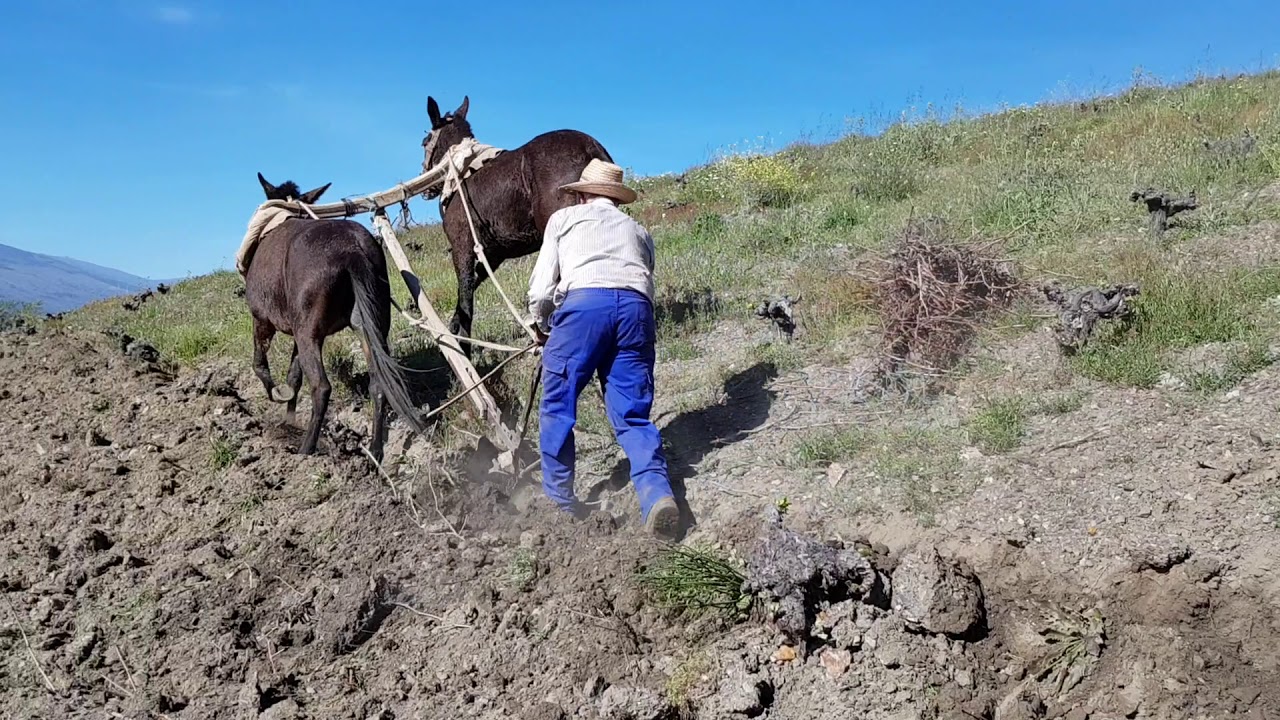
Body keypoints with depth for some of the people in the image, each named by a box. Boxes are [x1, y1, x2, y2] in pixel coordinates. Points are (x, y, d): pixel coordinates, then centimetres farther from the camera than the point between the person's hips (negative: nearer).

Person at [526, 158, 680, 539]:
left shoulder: (564, 217, 25)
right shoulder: (639, 231, 35)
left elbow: (542, 285, 18)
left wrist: (539, 325, 35)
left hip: (584, 301, -3)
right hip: (637, 307, 4)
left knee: (558, 406, 8)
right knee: (632, 415, 5)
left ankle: (559, 500, 9)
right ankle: (657, 494, -14)